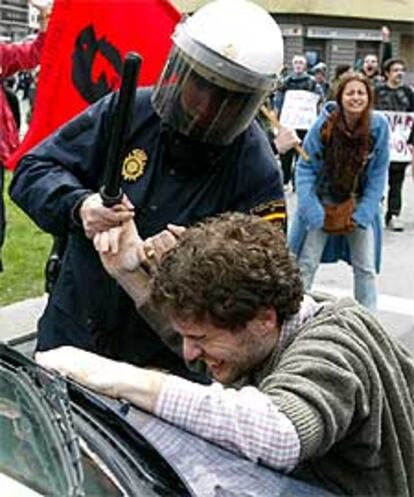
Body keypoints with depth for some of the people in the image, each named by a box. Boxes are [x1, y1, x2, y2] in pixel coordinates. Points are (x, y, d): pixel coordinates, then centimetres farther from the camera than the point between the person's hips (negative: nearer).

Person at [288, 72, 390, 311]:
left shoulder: (379, 126, -13)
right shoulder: (324, 124, -17)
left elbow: (378, 175, -6)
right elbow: (305, 168, -12)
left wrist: (361, 214, -11)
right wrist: (314, 213, -20)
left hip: (361, 204, 1)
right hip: (323, 202, -1)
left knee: (366, 269, 4)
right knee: (307, 264, 1)